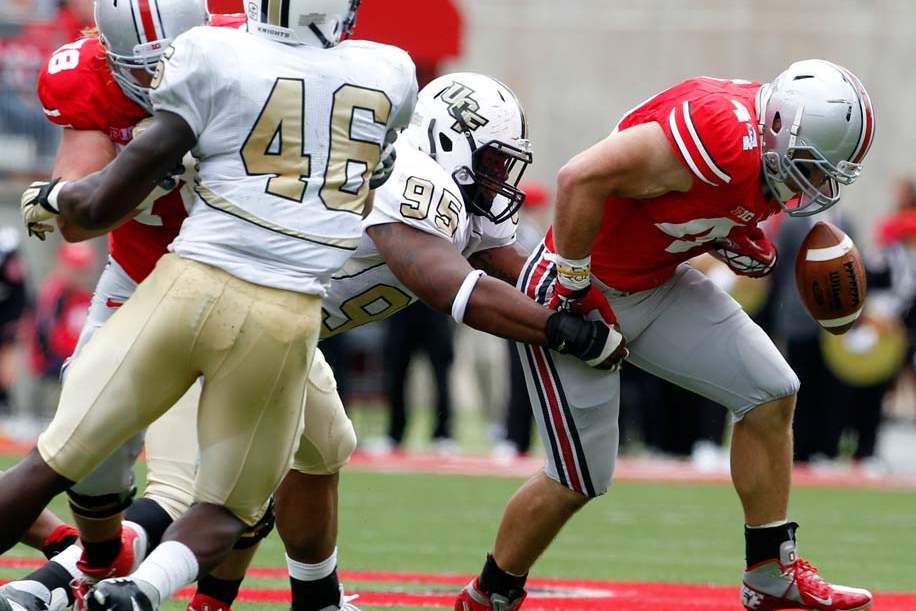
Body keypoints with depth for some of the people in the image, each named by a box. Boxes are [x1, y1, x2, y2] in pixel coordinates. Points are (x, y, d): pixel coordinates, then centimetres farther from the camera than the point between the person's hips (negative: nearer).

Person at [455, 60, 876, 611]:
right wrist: (577, 287, -25)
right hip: (575, 294, -9)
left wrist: (739, 245, -6)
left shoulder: (773, 149, -4)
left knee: (771, 395, 2)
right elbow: (582, 180, -36)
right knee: (578, 481, -2)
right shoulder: (724, 136, -33)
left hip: (657, 285, 9)